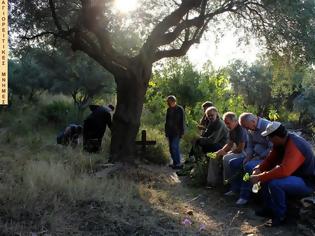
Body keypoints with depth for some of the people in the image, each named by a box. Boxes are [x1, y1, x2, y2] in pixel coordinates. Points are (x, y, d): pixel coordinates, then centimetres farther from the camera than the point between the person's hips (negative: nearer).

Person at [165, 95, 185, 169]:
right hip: (170, 132, 7)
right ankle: (175, 162, 15)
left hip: (176, 132, -7)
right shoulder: (169, 109, 12)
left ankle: (178, 164, -10)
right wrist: (166, 131, 13)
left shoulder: (180, 109, -6)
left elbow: (182, 122, -8)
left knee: (175, 147, -14)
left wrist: (181, 132, -12)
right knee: (171, 148, 8)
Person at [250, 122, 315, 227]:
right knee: (266, 175, 6)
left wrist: (259, 177, -35)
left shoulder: (294, 147, -31)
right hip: (293, 175, 10)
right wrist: (258, 169, -11)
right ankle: (269, 209, 13)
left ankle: (280, 216, -11)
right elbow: (270, 160, 7)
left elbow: (283, 171, -41)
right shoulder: (281, 143, -2)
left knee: (274, 183, -31)